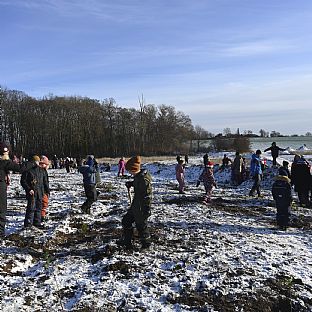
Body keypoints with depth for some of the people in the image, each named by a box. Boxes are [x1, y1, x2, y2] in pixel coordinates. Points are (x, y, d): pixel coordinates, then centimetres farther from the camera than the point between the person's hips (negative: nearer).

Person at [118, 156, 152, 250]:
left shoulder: (144, 179, -25)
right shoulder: (138, 176, 5)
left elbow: (147, 195, -26)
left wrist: (147, 209, -25)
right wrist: (131, 183, 12)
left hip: (141, 207, -11)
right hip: (135, 205, 11)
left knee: (141, 225, 5)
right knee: (126, 220, 18)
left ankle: (146, 243, 26)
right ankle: (126, 241, 31)